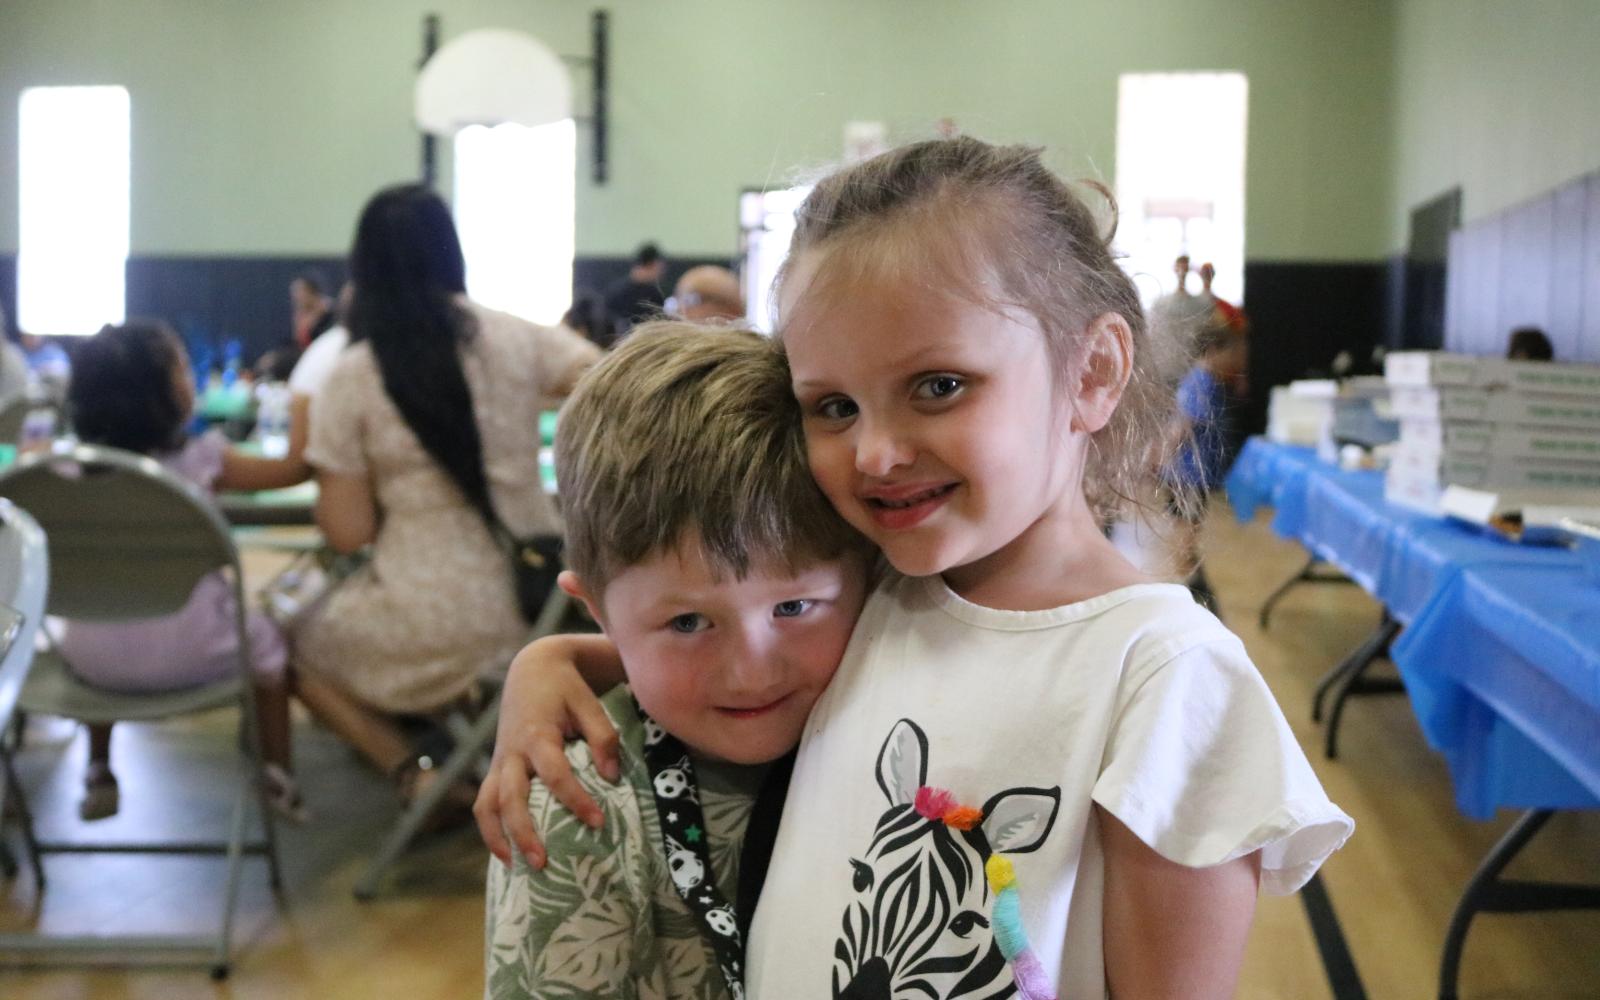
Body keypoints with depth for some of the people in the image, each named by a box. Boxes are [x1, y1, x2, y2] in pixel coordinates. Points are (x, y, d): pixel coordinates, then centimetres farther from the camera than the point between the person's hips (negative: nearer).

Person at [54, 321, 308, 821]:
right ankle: (277, 778, 30)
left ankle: (99, 776, 43)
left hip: (94, 657, 3)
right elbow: (293, 470, 0)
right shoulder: (200, 458, -12)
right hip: (186, 654, -3)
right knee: (266, 637, 27)